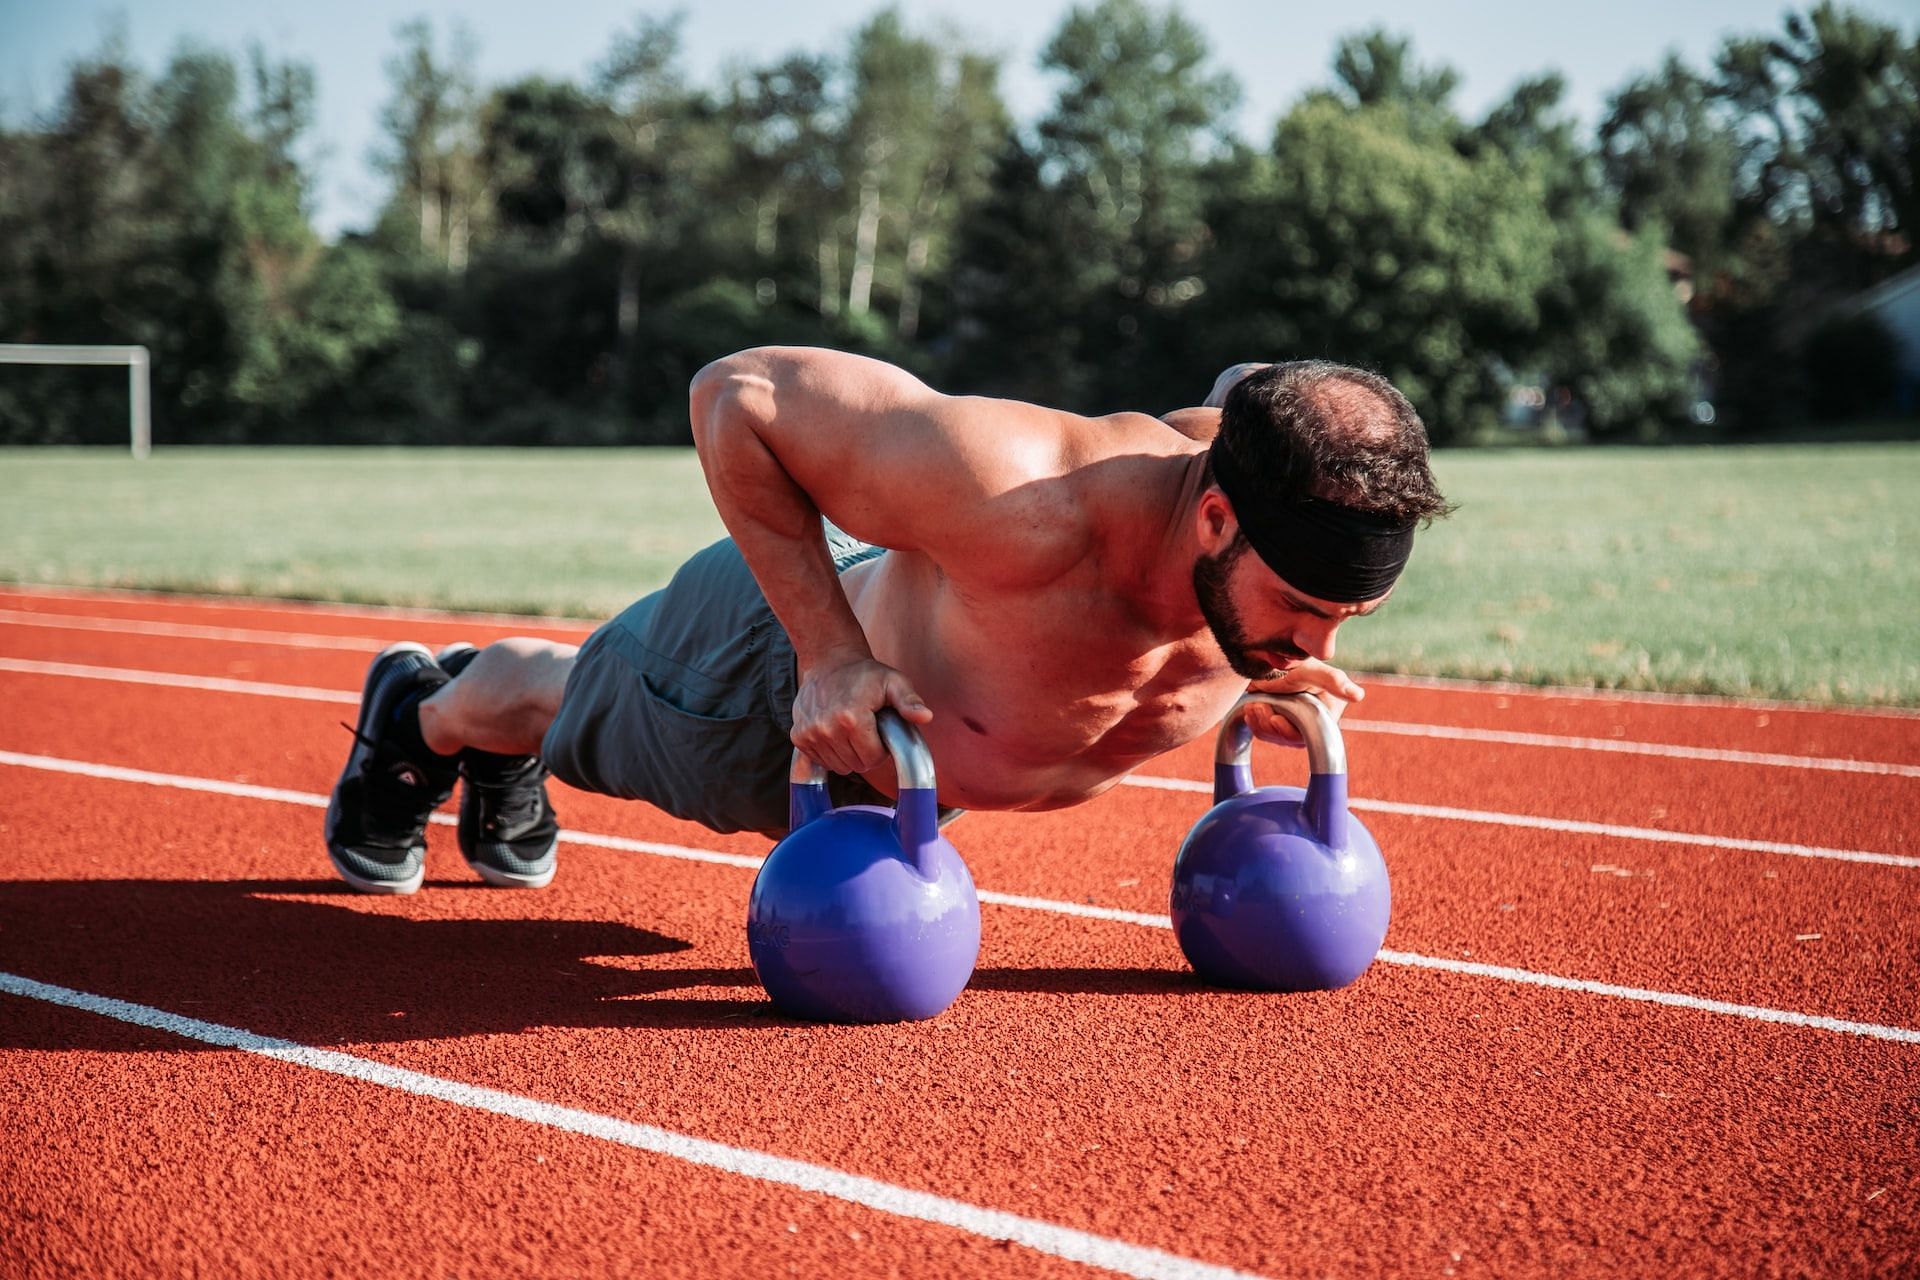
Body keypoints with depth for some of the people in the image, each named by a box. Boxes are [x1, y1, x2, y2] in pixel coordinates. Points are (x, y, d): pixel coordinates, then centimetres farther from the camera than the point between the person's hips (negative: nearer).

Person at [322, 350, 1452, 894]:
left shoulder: (1292, 536, -33)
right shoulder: (1019, 503, -51)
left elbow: (1245, 392, -5)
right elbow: (737, 393, -39)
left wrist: (1267, 673, -15)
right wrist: (831, 656, -40)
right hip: (785, 652, -5)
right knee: (561, 710, 29)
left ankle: (505, 768, 69)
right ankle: (420, 714, 64)